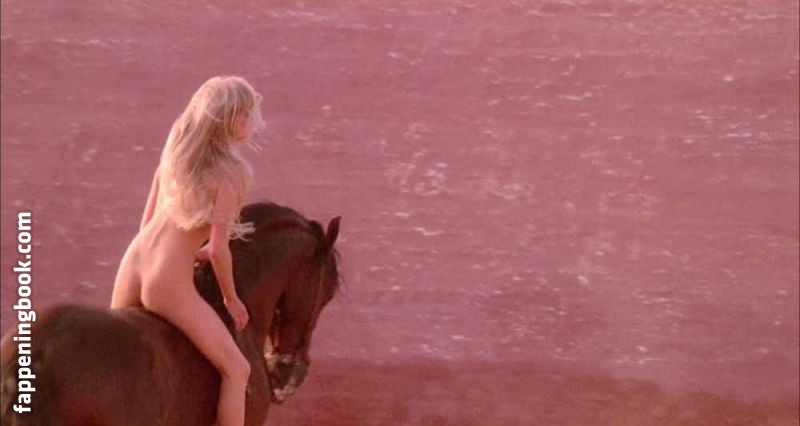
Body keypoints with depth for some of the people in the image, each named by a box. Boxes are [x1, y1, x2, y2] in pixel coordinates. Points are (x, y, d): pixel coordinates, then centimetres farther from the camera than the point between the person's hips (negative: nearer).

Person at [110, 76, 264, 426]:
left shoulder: (173, 154, 9)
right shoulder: (229, 174, -12)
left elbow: (147, 223, 14)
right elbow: (218, 249, -13)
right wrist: (231, 299, 2)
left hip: (132, 267, 7)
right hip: (169, 285, -7)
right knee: (236, 369, 8)